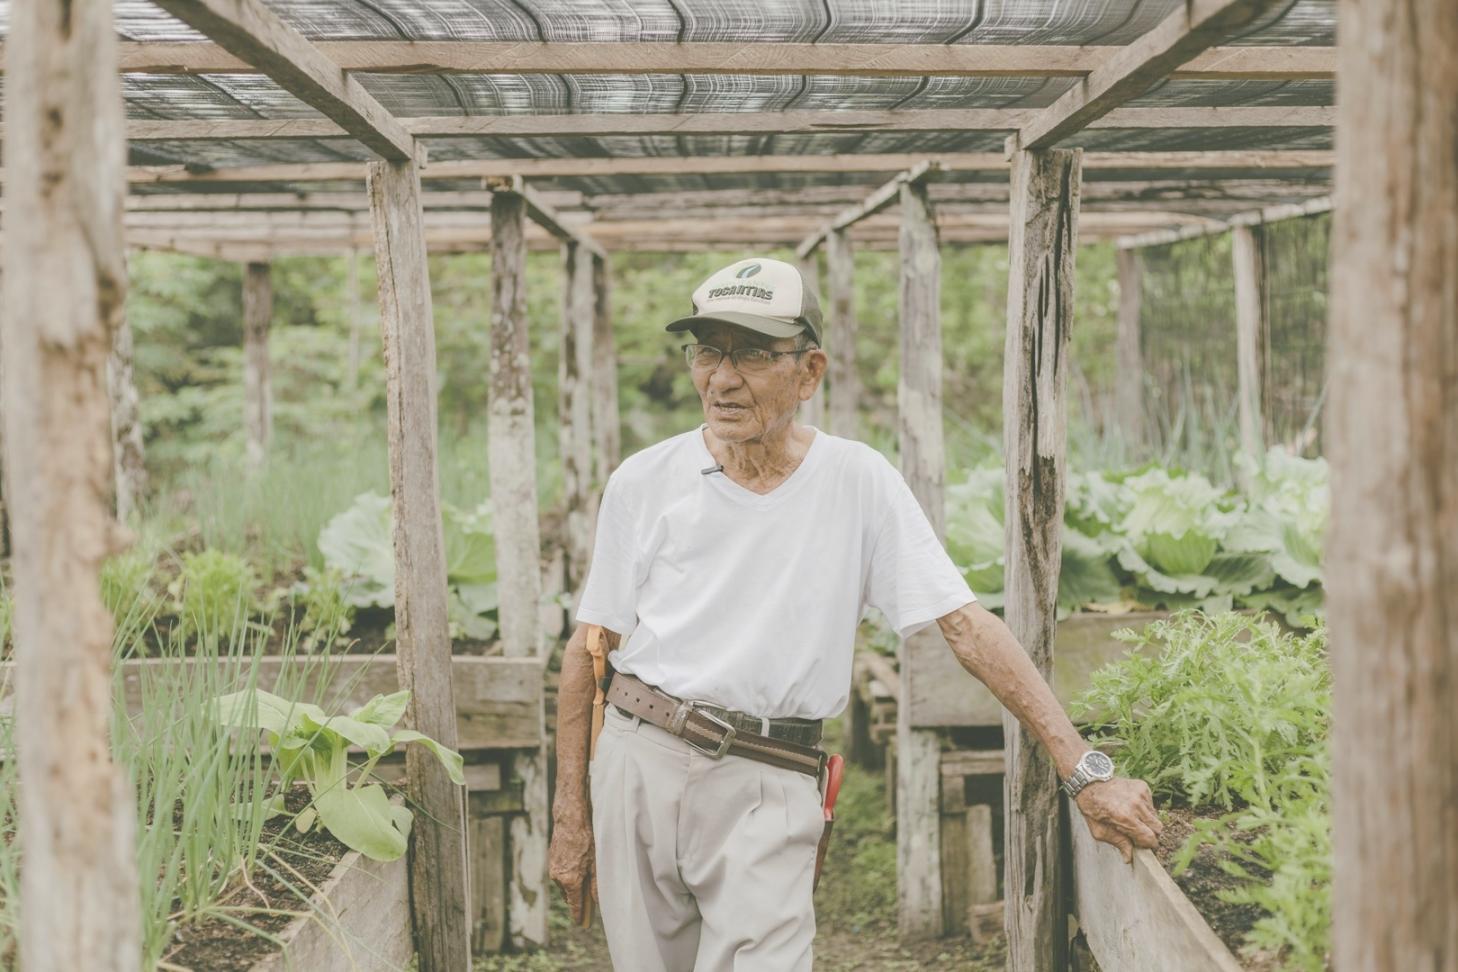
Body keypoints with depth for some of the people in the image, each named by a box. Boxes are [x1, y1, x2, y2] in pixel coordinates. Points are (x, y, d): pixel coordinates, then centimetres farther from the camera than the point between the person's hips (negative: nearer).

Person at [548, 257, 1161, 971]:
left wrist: (1085, 770, -10)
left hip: (766, 786, -2)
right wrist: (570, 814, 3)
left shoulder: (858, 483, -1)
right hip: (637, 760, 2)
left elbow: (966, 626, -4)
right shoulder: (644, 482, 3)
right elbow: (588, 650, 6)